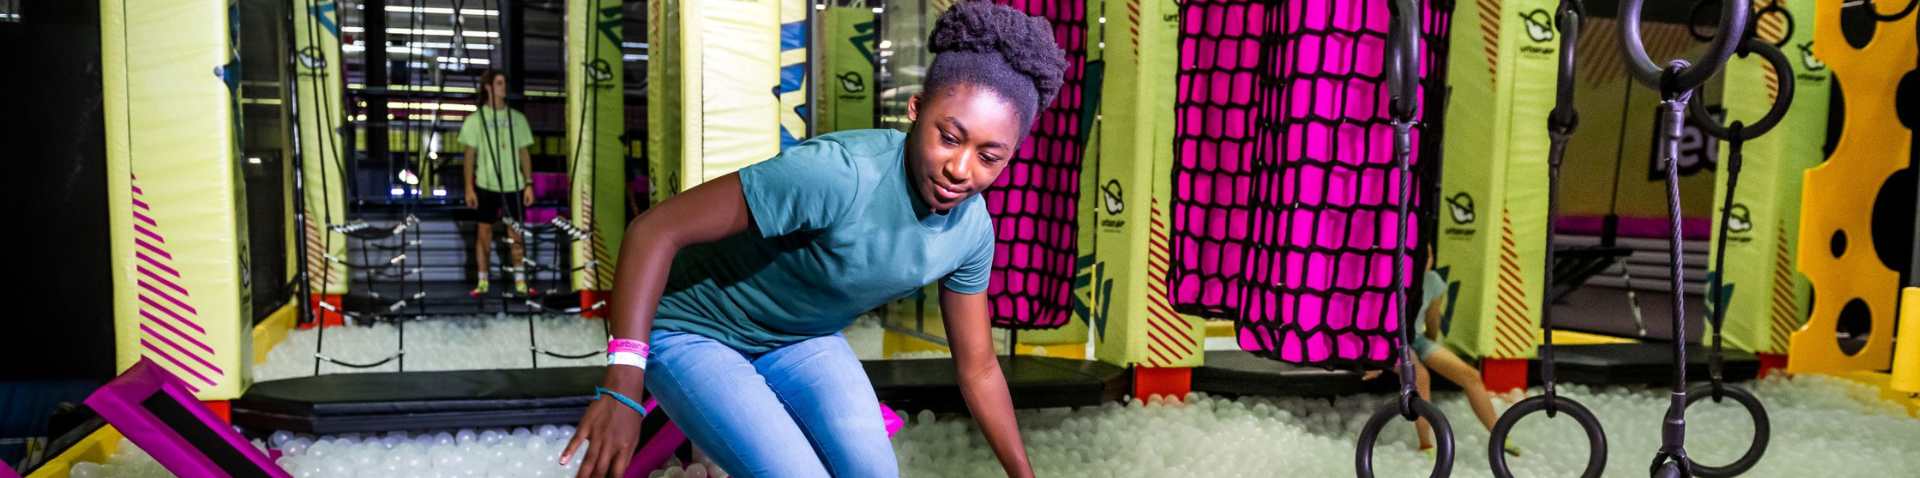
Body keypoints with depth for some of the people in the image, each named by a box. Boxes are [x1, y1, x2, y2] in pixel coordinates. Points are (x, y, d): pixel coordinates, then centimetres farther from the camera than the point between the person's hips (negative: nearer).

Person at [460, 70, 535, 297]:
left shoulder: (516, 118, 7)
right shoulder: (475, 119, 1)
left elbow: (524, 153, 9)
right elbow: (470, 155, 1)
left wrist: (529, 184, 3)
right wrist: (469, 187, -5)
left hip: (513, 185, 2)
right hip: (486, 184, -2)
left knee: (515, 232, 4)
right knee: (484, 231, 3)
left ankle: (520, 281, 9)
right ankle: (482, 282, 9)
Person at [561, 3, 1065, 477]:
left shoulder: (972, 230, -14)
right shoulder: (836, 173, -37)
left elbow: (978, 368, 1)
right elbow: (656, 230, -34)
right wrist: (622, 386, -41)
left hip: (803, 338, 6)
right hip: (692, 332, -6)